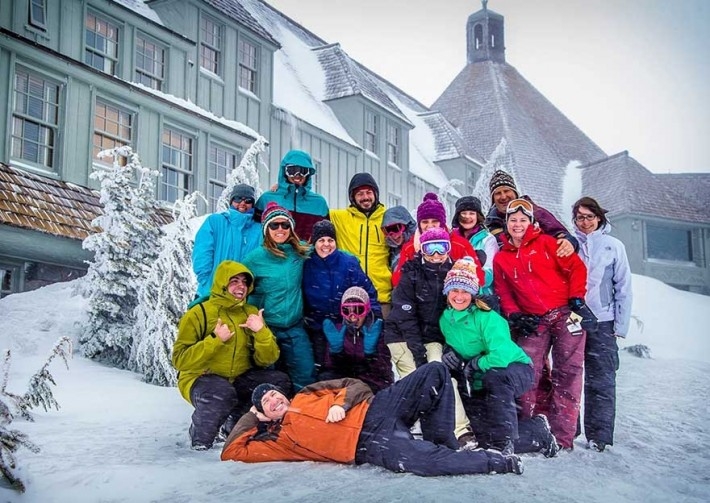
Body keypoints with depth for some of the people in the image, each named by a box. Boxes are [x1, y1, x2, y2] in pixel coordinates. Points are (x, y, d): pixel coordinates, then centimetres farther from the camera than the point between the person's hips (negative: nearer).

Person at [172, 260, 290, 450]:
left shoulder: (251, 313, 7)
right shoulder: (198, 313, -6)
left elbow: (267, 359, 0)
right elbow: (180, 360, -15)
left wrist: (261, 332, -17)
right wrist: (215, 340, -23)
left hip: (240, 380, 5)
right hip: (201, 379, -5)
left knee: (280, 381, -17)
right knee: (221, 392, -38)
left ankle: (235, 426, 3)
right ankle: (200, 439, -7)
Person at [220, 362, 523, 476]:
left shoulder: (308, 396, 24)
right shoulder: (280, 437, 13)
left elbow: (356, 385, 21)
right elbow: (232, 452, 7)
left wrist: (342, 404, 0)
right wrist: (251, 417, 14)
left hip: (374, 410, 6)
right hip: (371, 444, -6)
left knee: (435, 372, -12)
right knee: (426, 460, -36)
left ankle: (442, 443, -5)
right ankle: (500, 463, -18)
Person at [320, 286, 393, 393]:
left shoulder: (378, 331, -7)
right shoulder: (337, 331, 1)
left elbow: (383, 372, -12)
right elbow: (330, 368, -3)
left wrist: (371, 353, -30)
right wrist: (335, 350, -22)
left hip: (374, 385, -3)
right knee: (324, 377, -25)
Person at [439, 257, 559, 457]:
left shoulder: (486, 317, -24)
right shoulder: (445, 319, -4)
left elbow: (501, 356, -34)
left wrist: (473, 364, -21)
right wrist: (448, 352, -9)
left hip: (516, 370, -6)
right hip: (479, 384, 6)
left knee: (493, 376, -41)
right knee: (485, 440, -2)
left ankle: (506, 441, -28)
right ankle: (538, 430, 19)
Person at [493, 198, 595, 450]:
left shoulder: (546, 243, 1)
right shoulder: (501, 258, 11)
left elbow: (575, 266, -1)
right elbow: (503, 292, 12)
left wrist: (577, 299, -8)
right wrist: (513, 315, -3)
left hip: (565, 314, -3)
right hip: (531, 322, 3)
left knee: (567, 374, -4)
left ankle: (562, 436, -1)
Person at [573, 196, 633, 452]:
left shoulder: (614, 246, 5)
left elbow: (623, 289, 4)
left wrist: (621, 325, -2)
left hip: (602, 322, -1)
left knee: (601, 382, -1)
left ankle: (599, 436, 4)